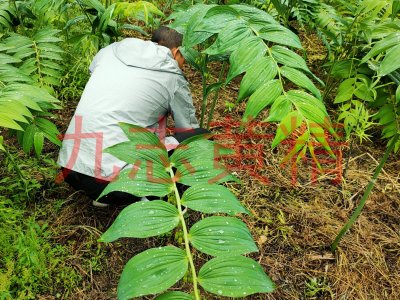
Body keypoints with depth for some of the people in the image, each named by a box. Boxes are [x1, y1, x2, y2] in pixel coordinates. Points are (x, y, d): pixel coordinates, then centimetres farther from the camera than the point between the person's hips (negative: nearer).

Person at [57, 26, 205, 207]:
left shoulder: (110, 50, 16)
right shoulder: (174, 78, 4)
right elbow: (189, 130, 15)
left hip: (69, 168, 6)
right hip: (114, 178, -6)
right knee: (201, 137, 3)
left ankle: (104, 195, 22)